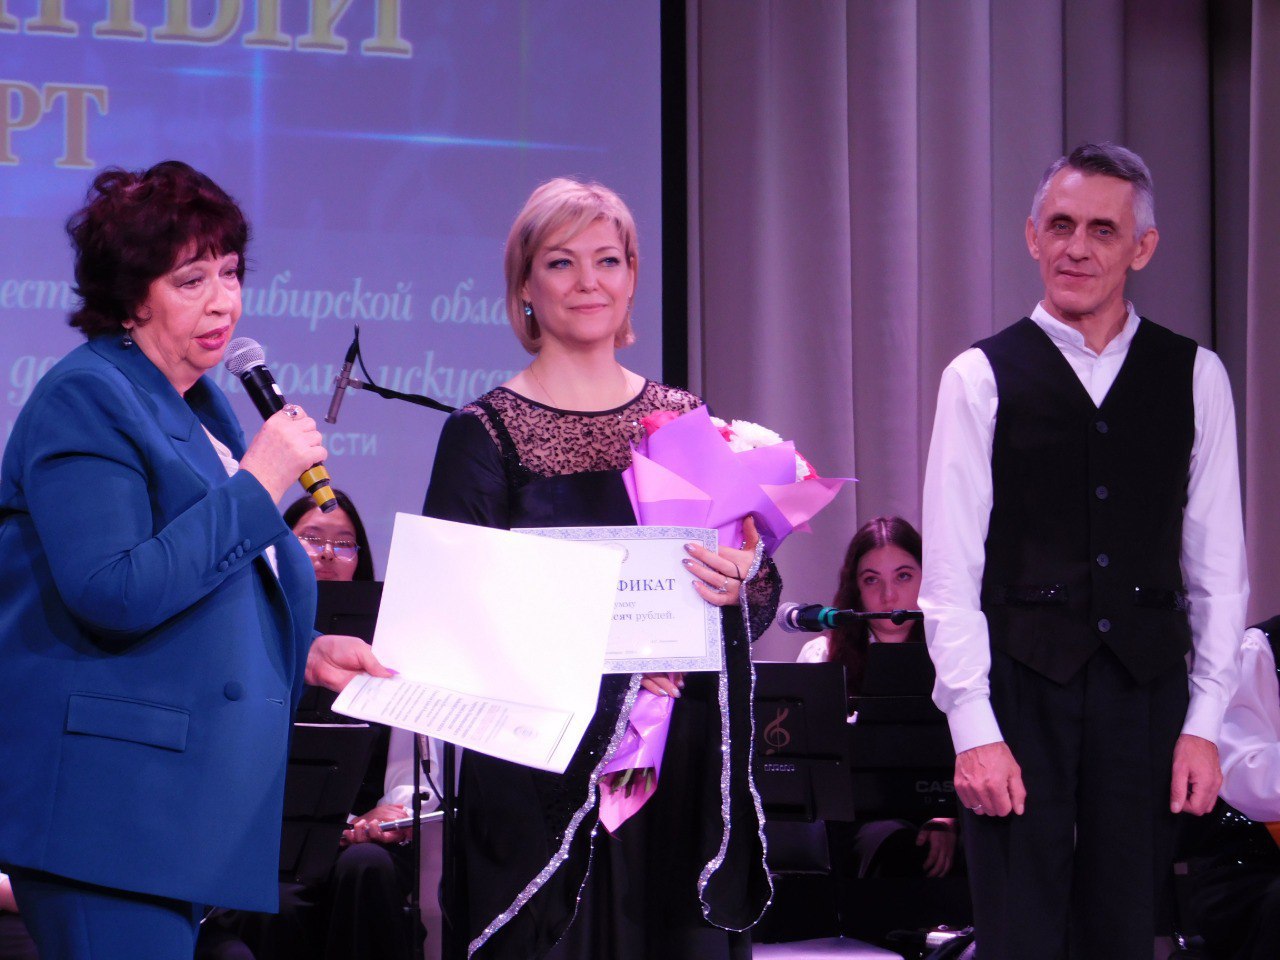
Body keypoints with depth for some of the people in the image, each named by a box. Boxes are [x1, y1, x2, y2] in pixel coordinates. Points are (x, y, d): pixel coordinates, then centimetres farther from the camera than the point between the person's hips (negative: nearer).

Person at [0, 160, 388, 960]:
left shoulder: (203, 405, 18)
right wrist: (256, 484, -18)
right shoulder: (84, 400, -10)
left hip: (189, 798, 9)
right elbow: (113, 594, -22)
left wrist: (303, 653, 11)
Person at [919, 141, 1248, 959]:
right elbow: (949, 573, -1)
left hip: (1145, 690, 2)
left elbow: (1218, 567, 7)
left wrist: (1204, 721, 1)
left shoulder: (1194, 377, 7)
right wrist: (973, 728, -8)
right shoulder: (981, 379, 1)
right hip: (1021, 685, -2)